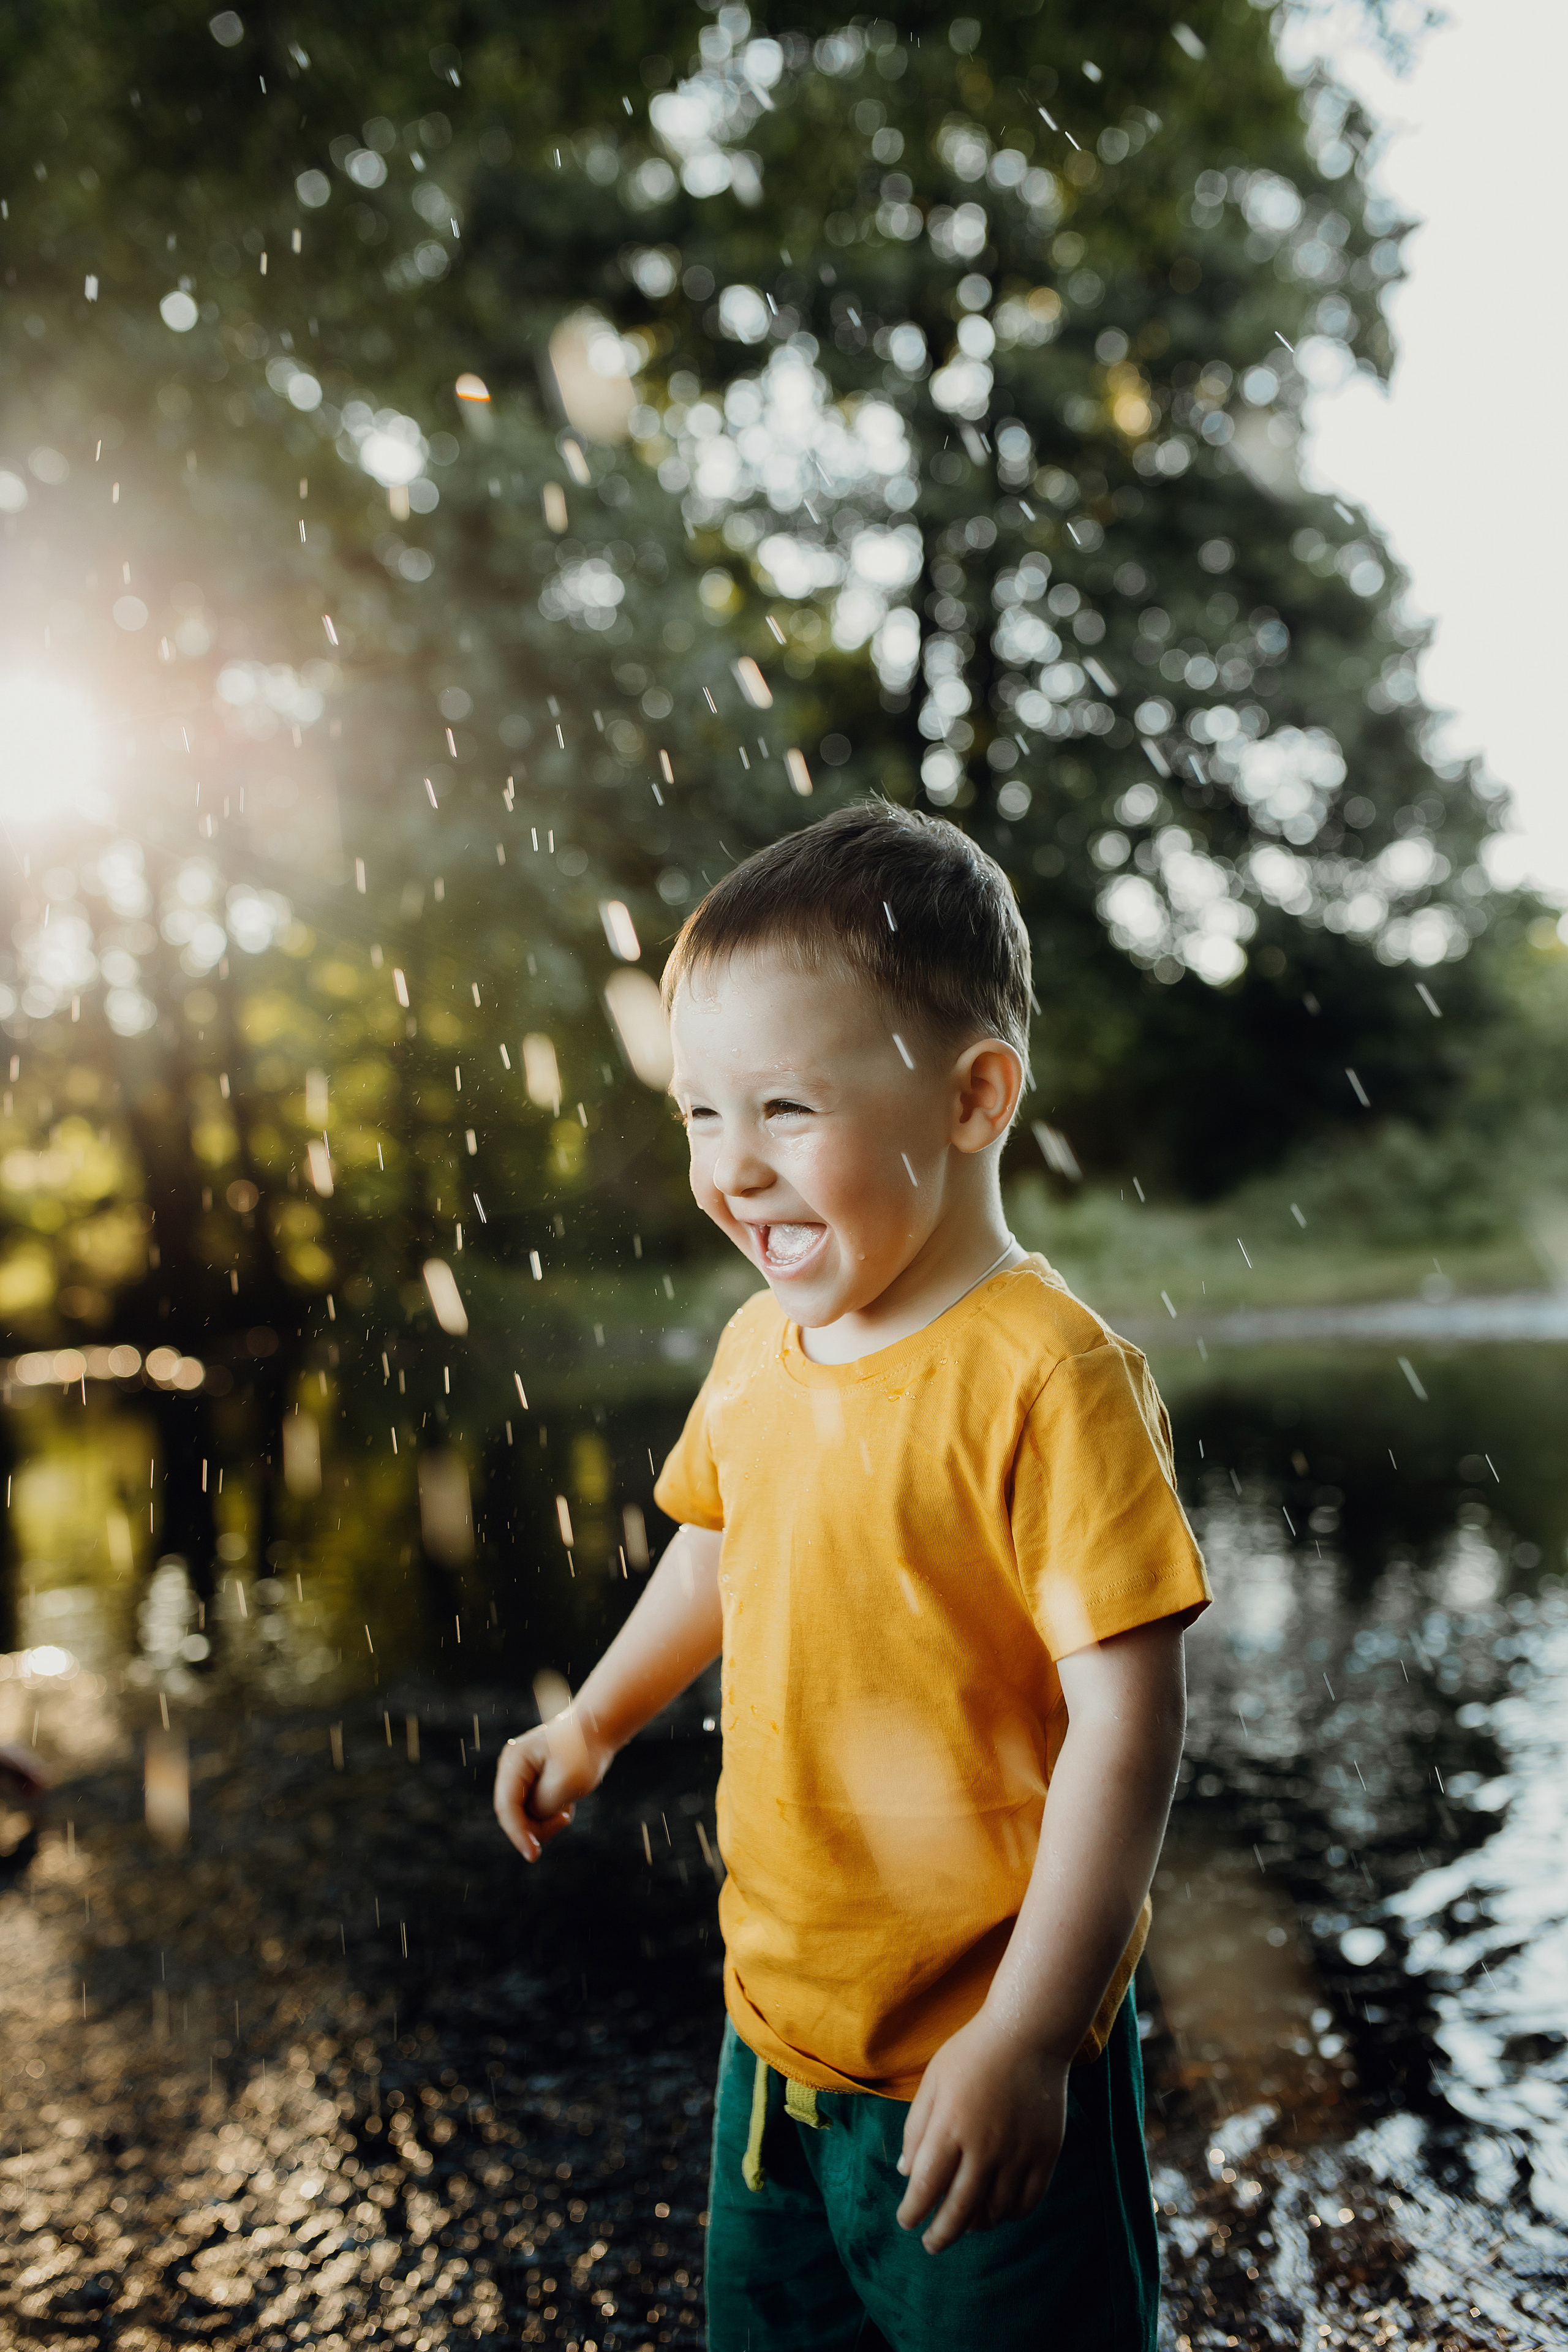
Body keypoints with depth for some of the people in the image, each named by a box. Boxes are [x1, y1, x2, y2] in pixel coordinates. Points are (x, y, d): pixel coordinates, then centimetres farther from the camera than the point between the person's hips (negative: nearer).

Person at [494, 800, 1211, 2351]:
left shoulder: (1047, 1376, -24)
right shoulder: (757, 1346, -2)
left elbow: (1123, 1721, -24)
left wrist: (1027, 2035, -22)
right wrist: (595, 1722, 27)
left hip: (985, 2061, -7)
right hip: (776, 2024, 7)